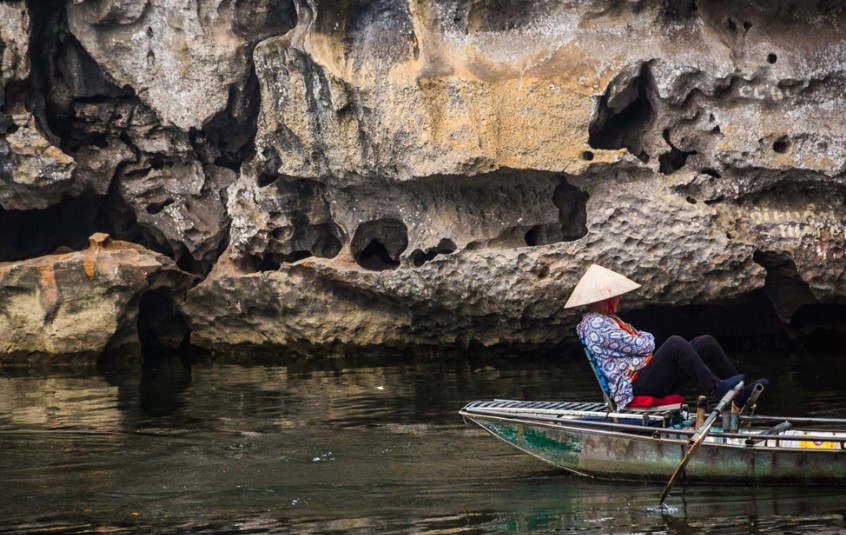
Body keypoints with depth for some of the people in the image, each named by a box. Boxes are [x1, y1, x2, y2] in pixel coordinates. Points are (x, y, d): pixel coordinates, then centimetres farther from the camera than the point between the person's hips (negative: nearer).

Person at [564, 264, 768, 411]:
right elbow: (642, 345, -13)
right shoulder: (595, 324, -12)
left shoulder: (609, 319, 23)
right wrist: (645, 338, 8)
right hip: (635, 387, -10)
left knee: (706, 343, -1)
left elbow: (646, 340, 21)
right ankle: (716, 389, -30)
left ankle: (739, 394, -6)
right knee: (675, 344, -30)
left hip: (645, 375, 10)